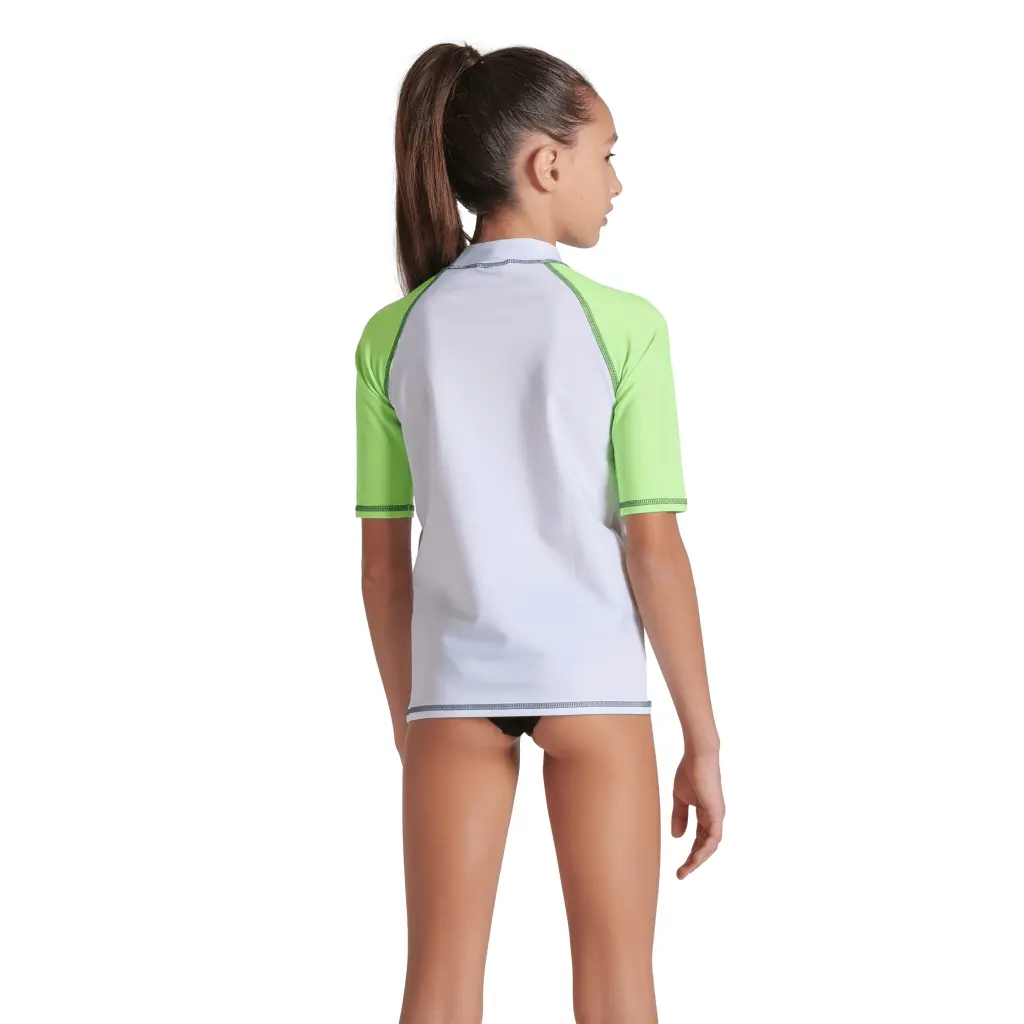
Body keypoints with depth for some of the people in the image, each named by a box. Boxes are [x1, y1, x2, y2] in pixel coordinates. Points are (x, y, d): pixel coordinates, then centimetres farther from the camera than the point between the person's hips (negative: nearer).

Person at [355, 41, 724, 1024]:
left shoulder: (394, 337, -1)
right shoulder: (622, 325, -10)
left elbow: (382, 560, 1)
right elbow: (654, 549, -11)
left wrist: (406, 728, 12)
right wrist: (703, 741, -2)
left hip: (452, 679, 3)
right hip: (593, 677, -2)